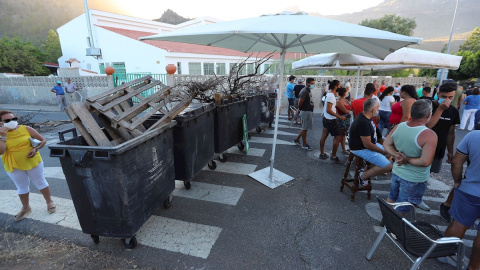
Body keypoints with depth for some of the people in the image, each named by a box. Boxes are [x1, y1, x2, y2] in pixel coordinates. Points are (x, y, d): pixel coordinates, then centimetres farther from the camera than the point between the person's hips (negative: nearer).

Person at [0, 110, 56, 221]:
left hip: (33, 162, -1)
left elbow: (43, 140, -3)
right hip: (14, 167, 1)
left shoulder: (26, 129, -8)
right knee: (22, 187, 16)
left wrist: (35, 149, -19)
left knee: (41, 182, 12)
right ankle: (25, 208, 35)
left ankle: (49, 202, 28)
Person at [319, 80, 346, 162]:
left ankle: (322, 154, 24)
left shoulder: (329, 94, 11)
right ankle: (333, 156, 8)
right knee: (338, 137, -2)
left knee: (323, 136, 13)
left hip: (326, 119, 10)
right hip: (331, 120, -10)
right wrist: (340, 116, -21)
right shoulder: (331, 96, -19)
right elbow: (328, 110, -23)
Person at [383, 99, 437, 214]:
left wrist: (397, 155, -11)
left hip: (396, 172, 6)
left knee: (392, 197, 28)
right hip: (414, 180, -6)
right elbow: (426, 162, -31)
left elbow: (386, 144, 1)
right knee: (400, 210, 12)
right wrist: (407, 160, -17)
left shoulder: (399, 126, -8)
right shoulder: (429, 135, -26)